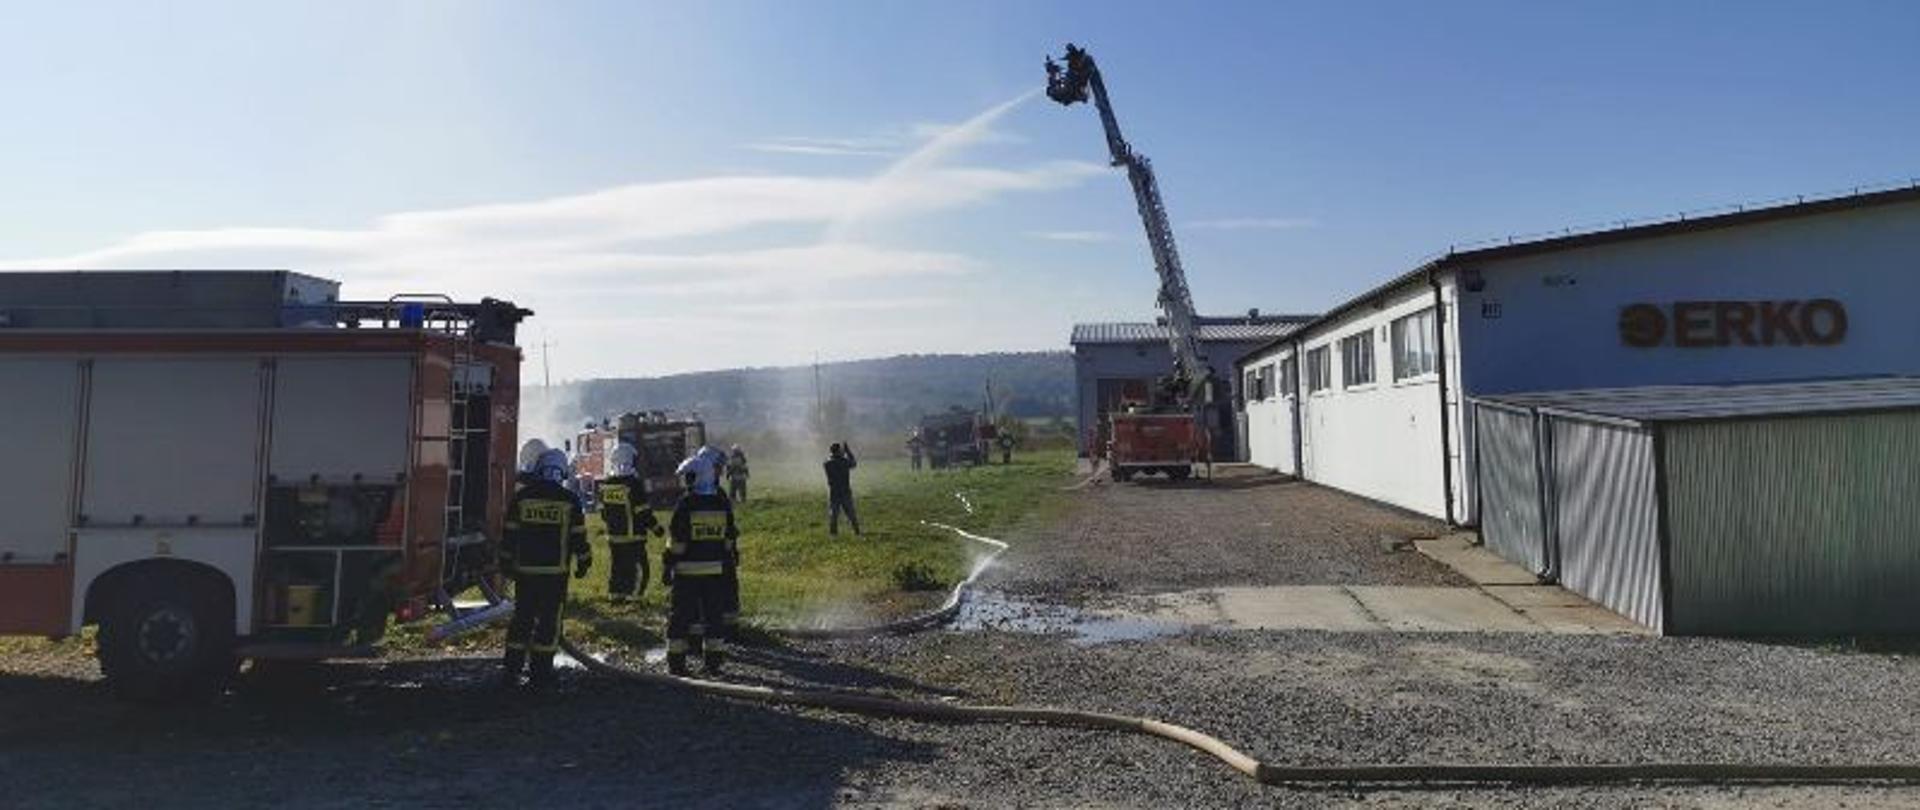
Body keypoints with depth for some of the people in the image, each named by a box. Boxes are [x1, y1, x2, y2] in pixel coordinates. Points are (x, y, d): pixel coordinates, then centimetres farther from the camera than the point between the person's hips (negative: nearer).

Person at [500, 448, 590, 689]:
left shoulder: (521, 498, 1)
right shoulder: (569, 501, -4)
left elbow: (510, 535, 6)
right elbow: (578, 536, 0)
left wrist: (506, 562, 16)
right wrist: (583, 562, 12)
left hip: (525, 570, 2)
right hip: (555, 572, -2)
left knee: (522, 619, 11)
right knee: (549, 621, 4)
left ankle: (512, 669, 11)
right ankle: (540, 672, 7)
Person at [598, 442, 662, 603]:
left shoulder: (605, 485, 3)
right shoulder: (634, 484, -18)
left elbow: (603, 512, 12)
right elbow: (643, 513, -15)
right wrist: (656, 528, -3)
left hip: (613, 536, 7)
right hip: (633, 537, -7)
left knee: (617, 567, 16)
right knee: (638, 568, 0)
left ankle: (616, 595, 20)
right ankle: (633, 597, -4)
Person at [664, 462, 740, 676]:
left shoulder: (685, 503, -11)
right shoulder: (722, 503, 3)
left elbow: (676, 541, -10)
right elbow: (729, 540, 9)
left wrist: (667, 567, -2)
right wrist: (731, 564, 18)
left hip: (688, 570, -3)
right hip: (716, 569, 4)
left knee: (681, 615, 6)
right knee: (715, 614, 11)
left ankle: (676, 662, 8)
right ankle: (713, 661, 13)